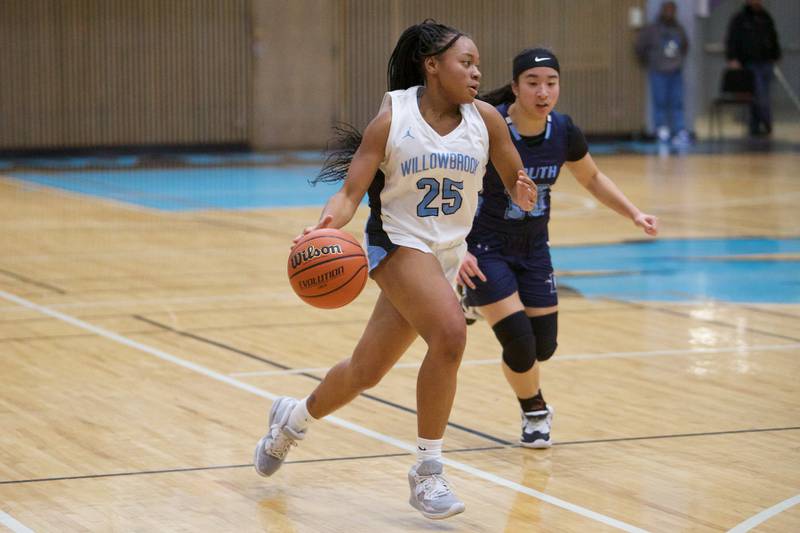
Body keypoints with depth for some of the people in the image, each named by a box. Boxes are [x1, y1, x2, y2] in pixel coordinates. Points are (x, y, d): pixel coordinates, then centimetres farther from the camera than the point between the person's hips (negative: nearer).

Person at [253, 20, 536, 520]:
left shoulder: (485, 119, -4)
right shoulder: (393, 119, -12)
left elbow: (516, 184, 3)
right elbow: (352, 192, -13)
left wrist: (523, 193, -21)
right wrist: (327, 224, -34)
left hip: (448, 253, 5)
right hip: (398, 242, -5)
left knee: (367, 371, 12)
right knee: (450, 333, -29)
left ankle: (295, 418, 43)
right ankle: (428, 473, -16)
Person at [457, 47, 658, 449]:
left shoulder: (564, 132, -9)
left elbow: (592, 178, 11)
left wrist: (634, 214, -1)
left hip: (533, 248, 5)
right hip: (484, 249, -5)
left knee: (544, 346, 8)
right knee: (519, 342, -14)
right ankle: (534, 411, 17)